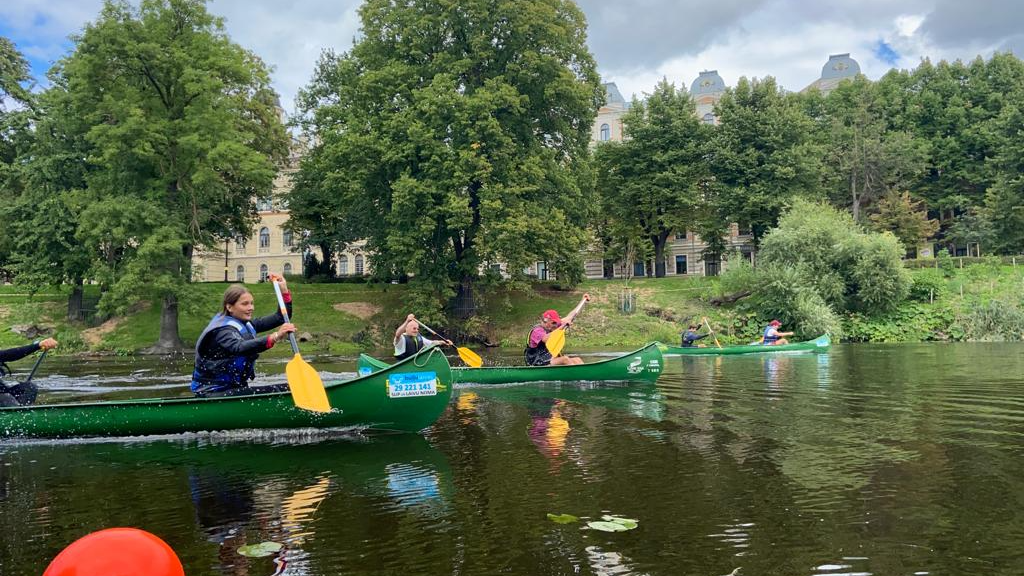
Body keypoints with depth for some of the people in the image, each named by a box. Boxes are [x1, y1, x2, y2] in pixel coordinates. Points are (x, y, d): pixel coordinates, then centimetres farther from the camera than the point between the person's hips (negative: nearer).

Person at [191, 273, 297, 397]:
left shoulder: (246, 325, 9)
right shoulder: (222, 330, -17)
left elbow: (281, 318, 14)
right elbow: (239, 347, -39)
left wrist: (284, 290, -1)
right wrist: (274, 337, -54)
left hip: (234, 388, 9)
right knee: (273, 392, -29)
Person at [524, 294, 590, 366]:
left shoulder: (552, 327, 15)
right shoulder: (537, 330, -10)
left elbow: (570, 317, 19)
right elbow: (547, 339, -32)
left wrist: (583, 301, 21)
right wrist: (562, 326, -30)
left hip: (552, 361, 9)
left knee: (577, 360, -10)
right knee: (565, 359, -29)